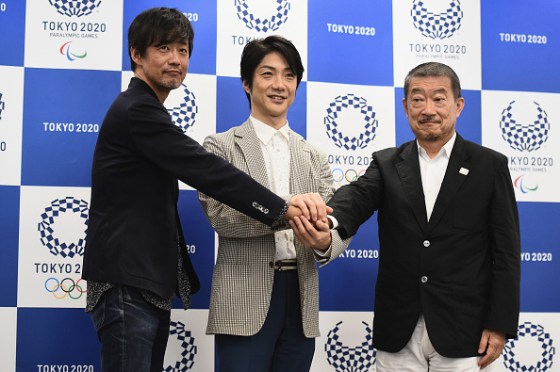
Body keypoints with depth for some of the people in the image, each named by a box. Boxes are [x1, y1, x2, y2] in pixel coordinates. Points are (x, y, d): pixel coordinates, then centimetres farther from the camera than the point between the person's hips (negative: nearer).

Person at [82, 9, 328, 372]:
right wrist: (282, 207, -25)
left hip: (148, 283, 10)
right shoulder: (137, 110, -13)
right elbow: (204, 169, -23)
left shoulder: (145, 112, 21)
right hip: (127, 286, -10)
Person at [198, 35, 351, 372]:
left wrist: (325, 242, -19)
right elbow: (220, 216, -11)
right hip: (245, 305, -4)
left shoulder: (314, 157, 13)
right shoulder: (221, 146, 1)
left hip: (301, 301, 4)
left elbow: (338, 225, 5)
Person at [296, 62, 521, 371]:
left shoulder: (490, 165, 1)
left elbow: (506, 253, 0)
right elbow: (358, 195, -14)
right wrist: (327, 219, -37)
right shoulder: (387, 164, 7)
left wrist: (500, 326, -6)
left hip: (460, 333, -2)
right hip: (399, 333, 2)